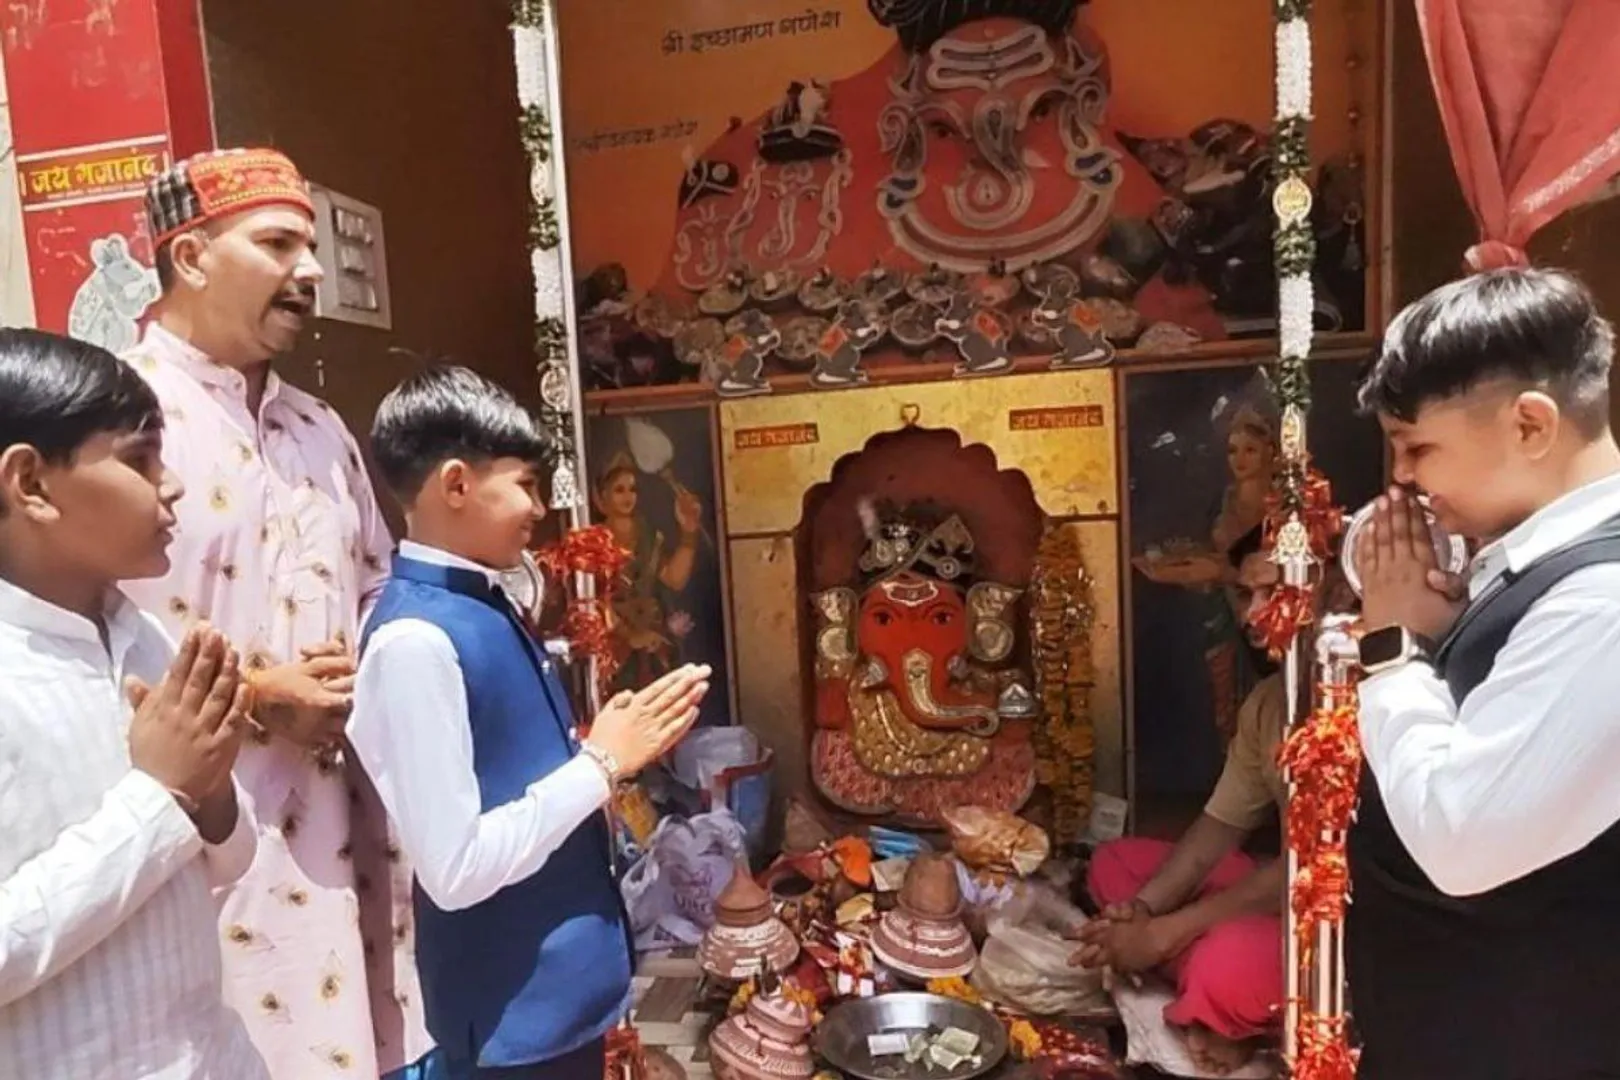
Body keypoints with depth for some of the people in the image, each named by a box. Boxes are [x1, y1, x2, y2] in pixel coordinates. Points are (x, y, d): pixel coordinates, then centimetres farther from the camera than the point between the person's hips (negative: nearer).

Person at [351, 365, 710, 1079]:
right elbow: (456, 870, -25)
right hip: (510, 1008, -8)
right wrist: (603, 763, -20)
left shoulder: (486, 607, 3)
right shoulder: (413, 639, -24)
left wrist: (609, 748, 0)